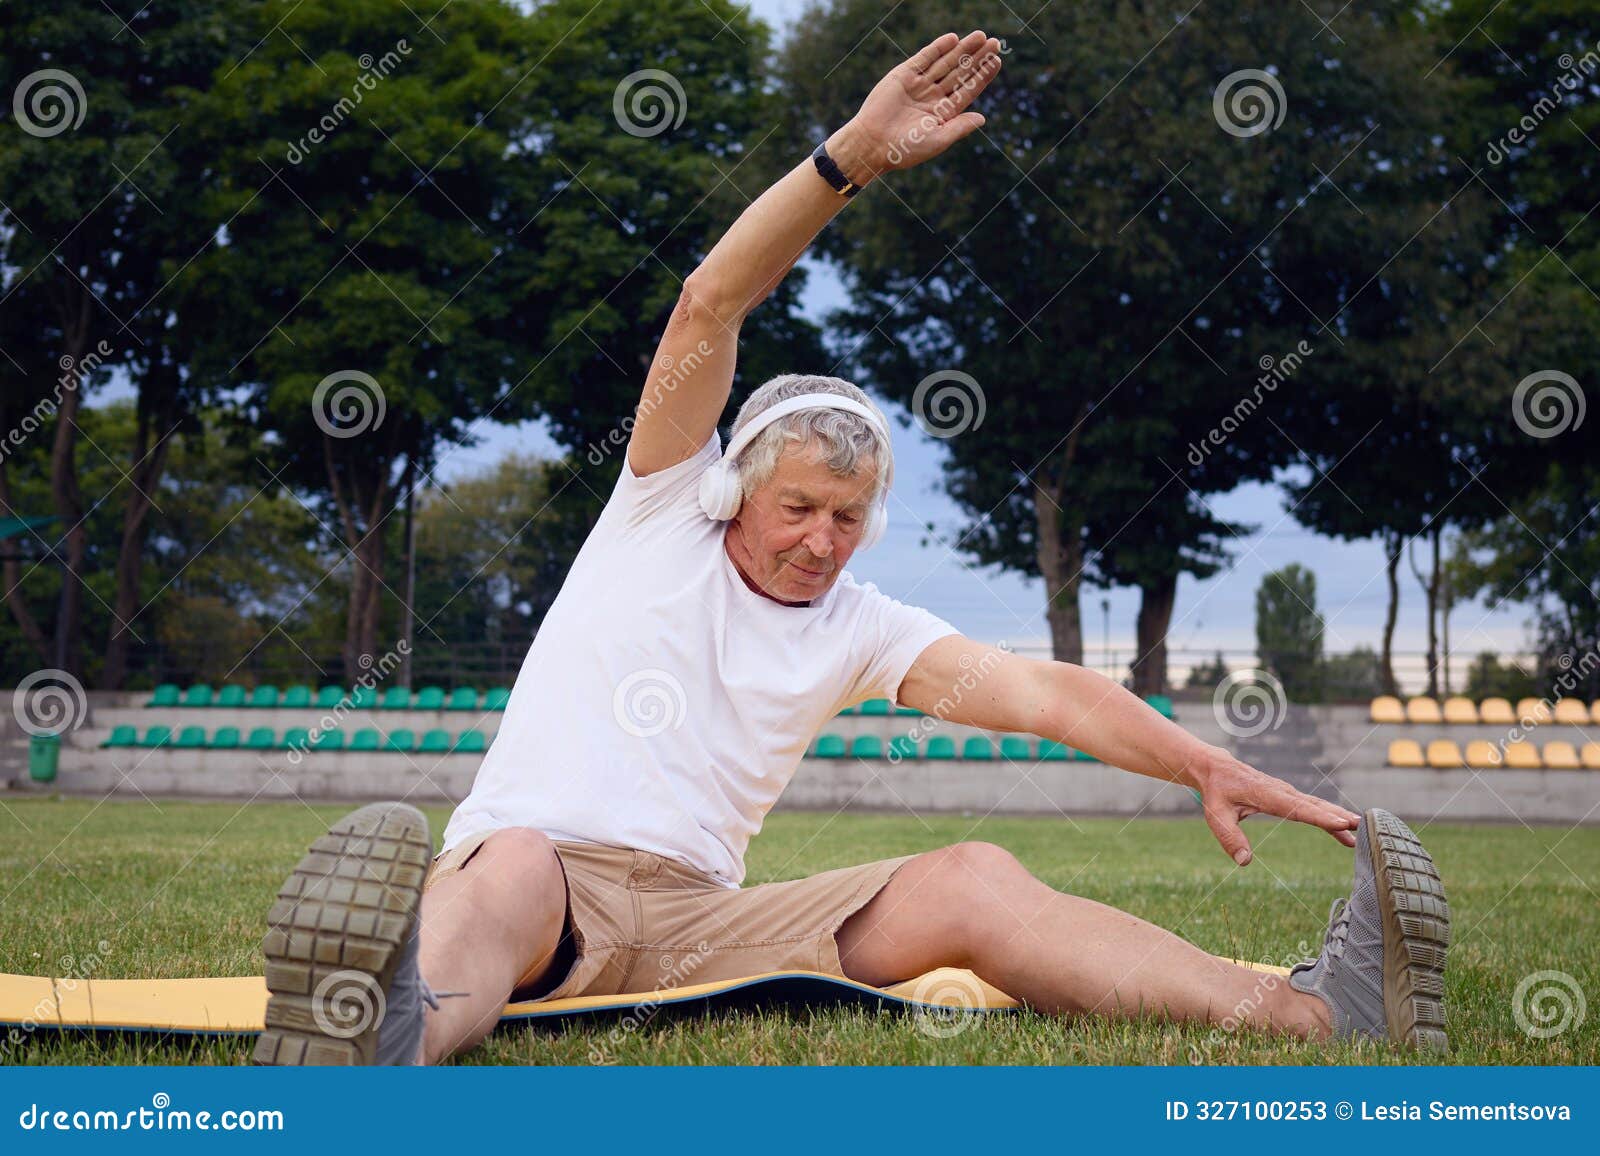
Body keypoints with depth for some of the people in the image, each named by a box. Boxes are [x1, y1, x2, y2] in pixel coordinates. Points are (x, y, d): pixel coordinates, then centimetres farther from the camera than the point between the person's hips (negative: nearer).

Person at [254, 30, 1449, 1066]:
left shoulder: (861, 628, 15)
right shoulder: (664, 512, 10)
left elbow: (1039, 692, 5)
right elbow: (709, 309, -2)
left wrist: (1215, 769, -9)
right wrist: (856, 155, -10)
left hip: (700, 915, 3)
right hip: (531, 867, -2)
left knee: (975, 883, -16)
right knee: (516, 872, -41)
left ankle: (1321, 1016, -28)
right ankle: (384, 1043, -76)